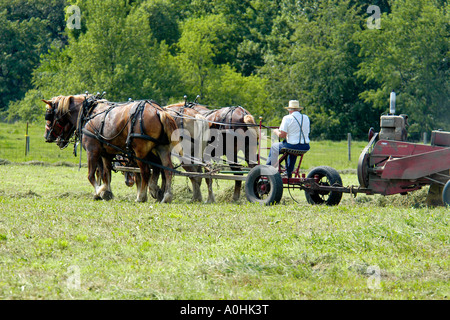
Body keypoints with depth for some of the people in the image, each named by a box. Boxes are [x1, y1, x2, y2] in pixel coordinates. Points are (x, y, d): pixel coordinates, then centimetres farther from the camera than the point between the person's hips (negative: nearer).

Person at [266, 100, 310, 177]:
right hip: (305, 147, 6)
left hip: (292, 146, -6)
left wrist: (276, 131, 10)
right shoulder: (306, 118, 8)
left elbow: (281, 135, -13)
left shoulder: (287, 118, -9)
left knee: (274, 147, 21)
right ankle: (288, 172, 48)